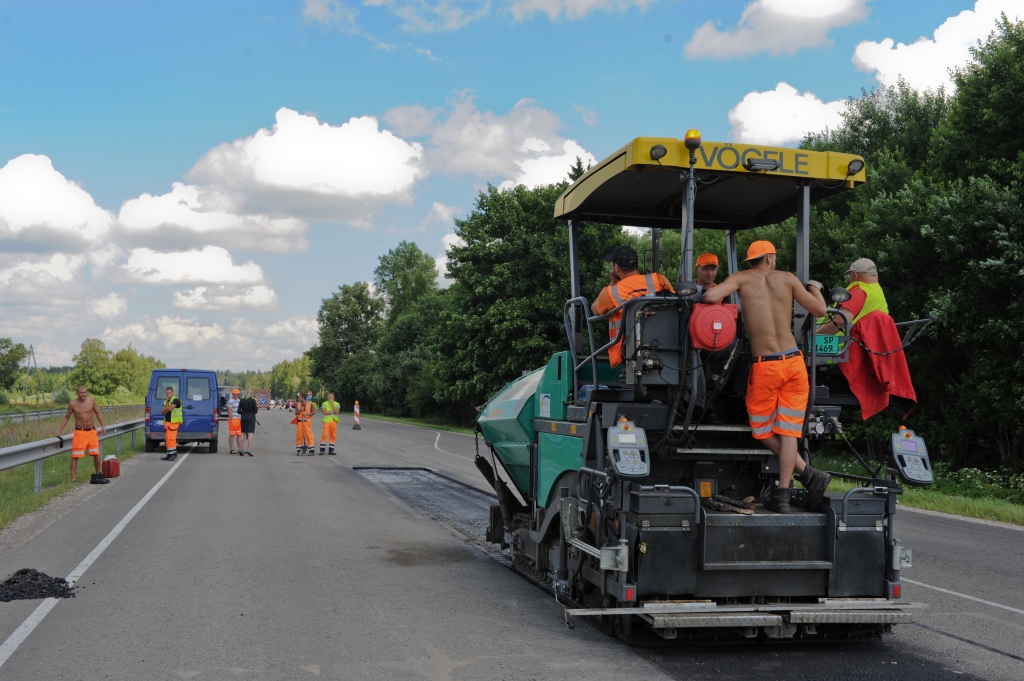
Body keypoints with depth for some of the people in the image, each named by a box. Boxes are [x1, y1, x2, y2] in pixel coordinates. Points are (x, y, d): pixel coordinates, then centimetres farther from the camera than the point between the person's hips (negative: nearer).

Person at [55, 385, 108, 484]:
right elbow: (66, 417, 5)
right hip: (79, 432, -2)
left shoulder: (91, 401, -3)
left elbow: (98, 413, 10)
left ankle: (99, 474, 21)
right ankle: (73, 478, 0)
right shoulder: (73, 404, -7)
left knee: (96, 454, 5)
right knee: (75, 456, -4)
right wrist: (59, 431, 2)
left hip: (92, 431, 2)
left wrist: (103, 425, 3)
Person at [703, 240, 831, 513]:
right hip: (794, 361, 3)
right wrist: (813, 286, 27)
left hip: (765, 366, -3)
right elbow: (820, 310, 7)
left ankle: (808, 474, 3)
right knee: (788, 431, 6)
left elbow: (710, 296, -15)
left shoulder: (742, 278, 1)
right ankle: (782, 495, 2)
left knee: (763, 429, 13)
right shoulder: (787, 279, 6)